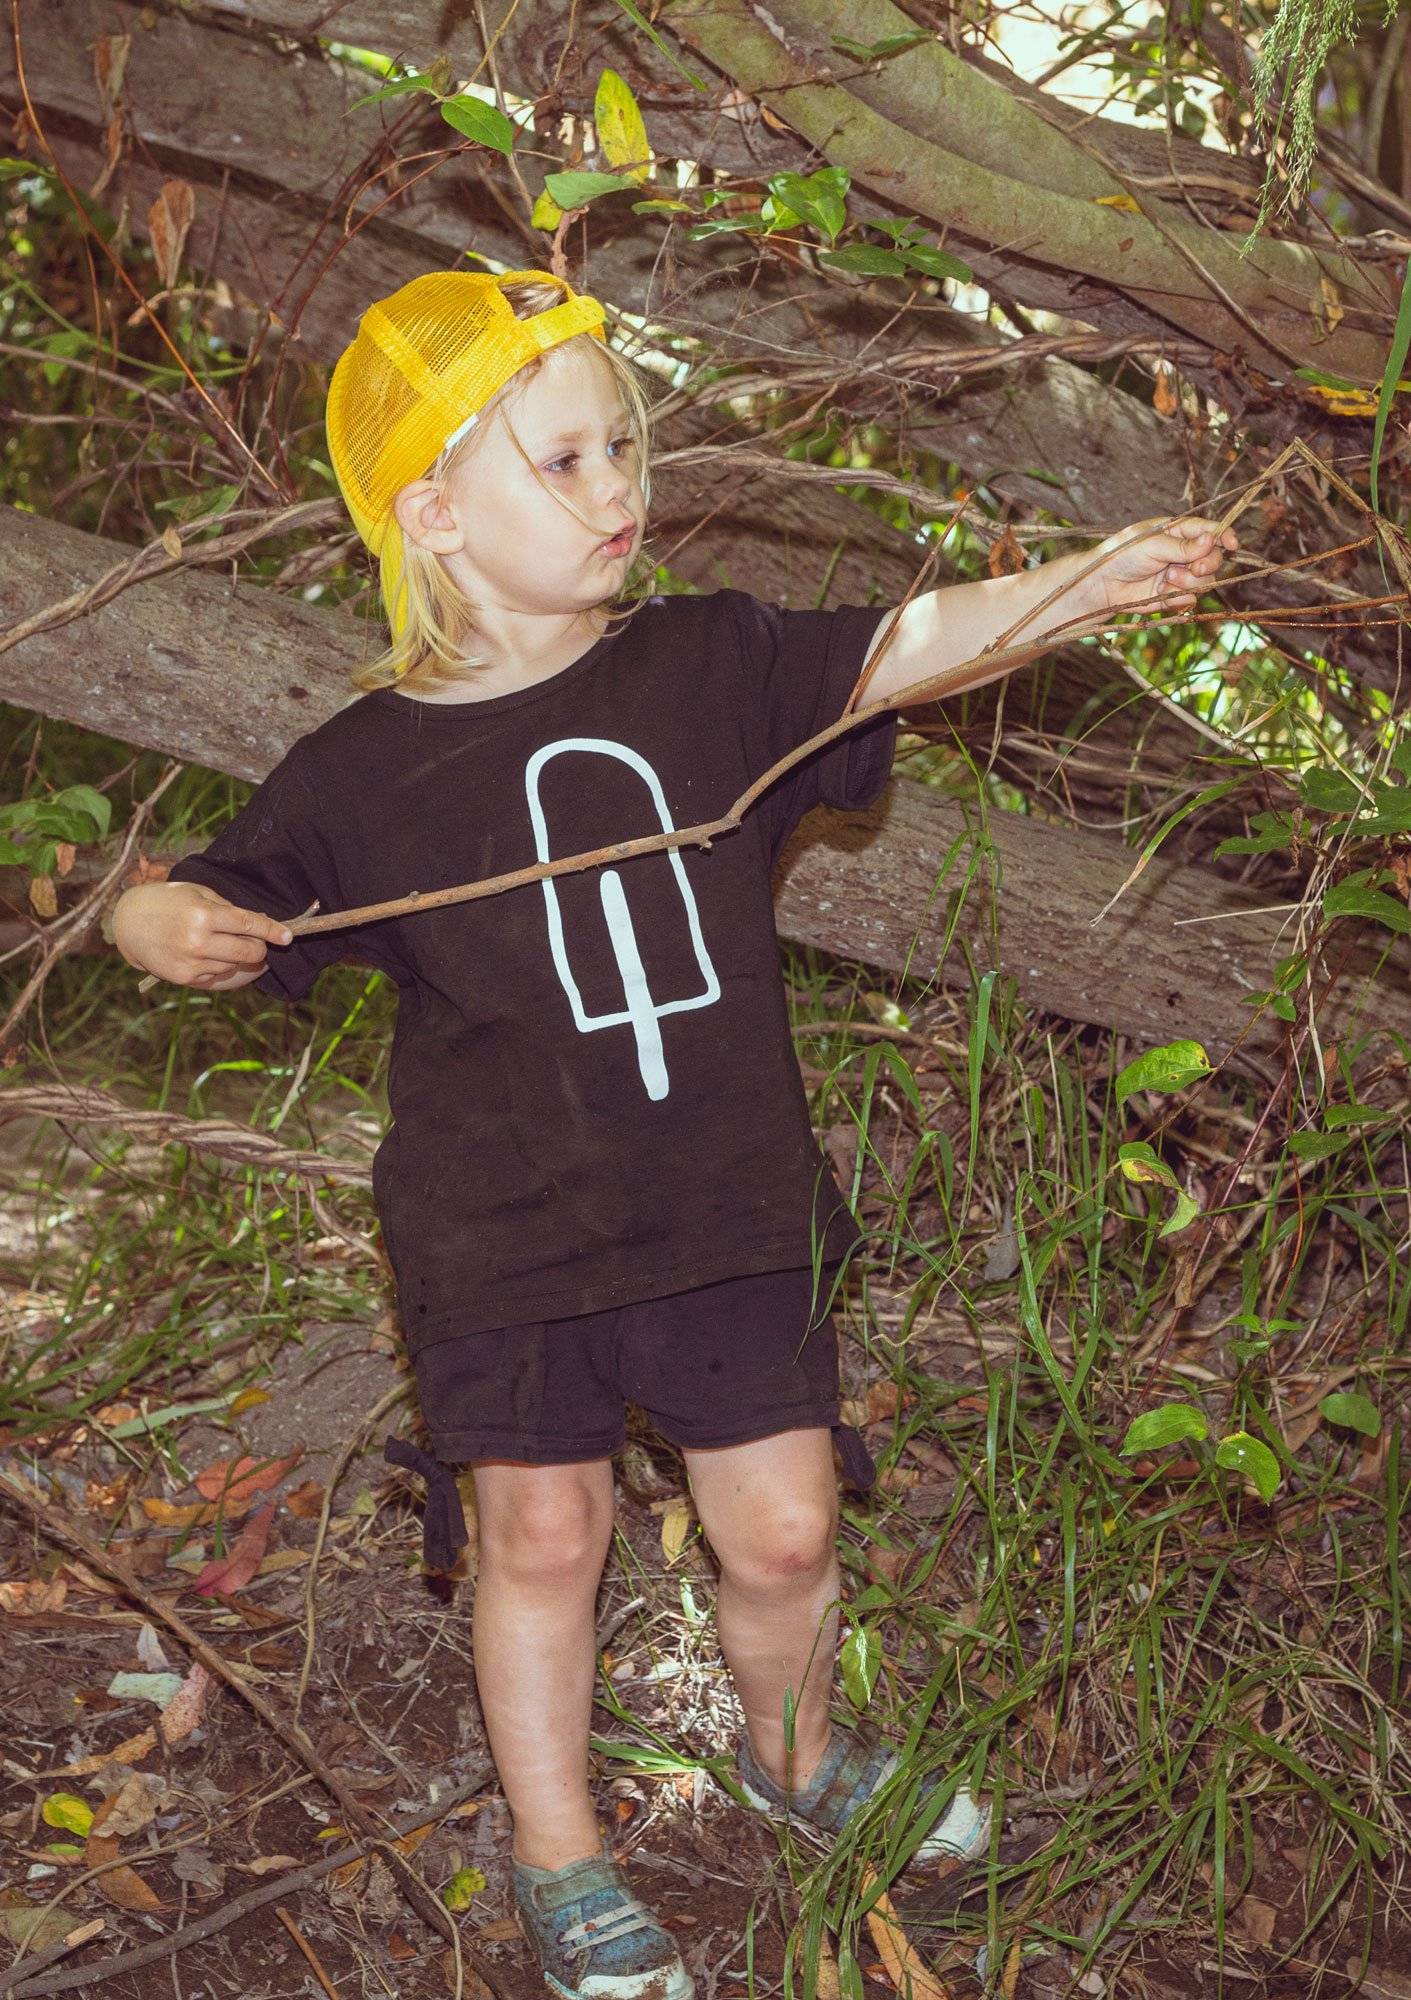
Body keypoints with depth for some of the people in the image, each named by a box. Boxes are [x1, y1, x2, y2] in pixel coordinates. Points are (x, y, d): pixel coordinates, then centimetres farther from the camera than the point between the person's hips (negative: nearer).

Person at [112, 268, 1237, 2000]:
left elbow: (901, 643, -15)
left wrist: (1091, 578, -29)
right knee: (543, 1535, 12)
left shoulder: (715, 668, -4)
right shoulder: (365, 768, -8)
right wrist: (165, 926, -25)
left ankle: (796, 1753, 45)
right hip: (504, 1235, -2)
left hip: (728, 1205, 2)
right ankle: (558, 1854, 38)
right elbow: (205, 907, -1)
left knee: (783, 1528, 11)